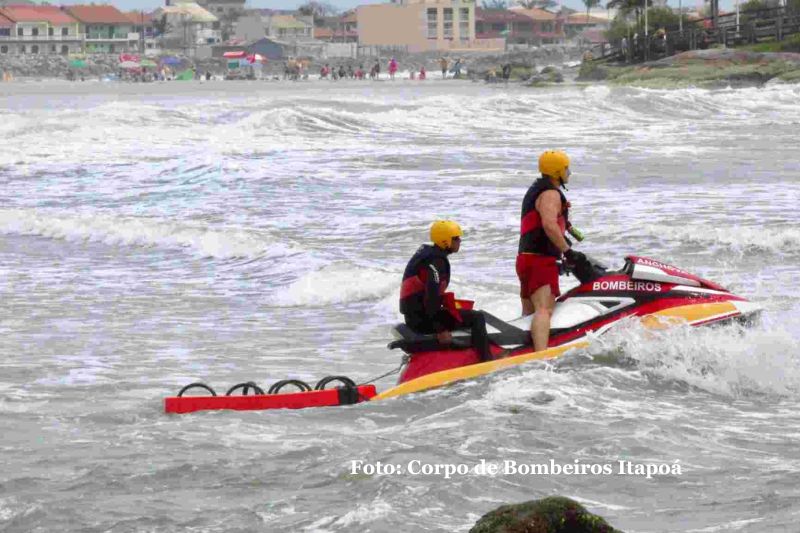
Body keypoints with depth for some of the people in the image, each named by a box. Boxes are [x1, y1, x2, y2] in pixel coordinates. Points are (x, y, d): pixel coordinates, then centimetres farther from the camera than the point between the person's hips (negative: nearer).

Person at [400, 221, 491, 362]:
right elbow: (431, 297, -28)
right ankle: (486, 360, -12)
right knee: (477, 318, -9)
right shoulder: (437, 262, -20)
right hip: (422, 319, -11)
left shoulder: (426, 252, 11)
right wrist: (440, 330, -25)